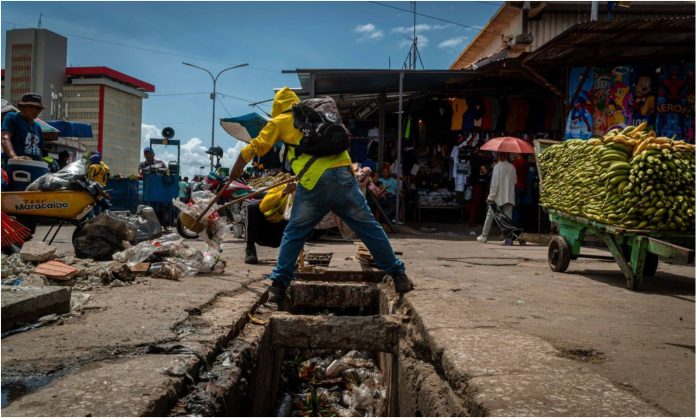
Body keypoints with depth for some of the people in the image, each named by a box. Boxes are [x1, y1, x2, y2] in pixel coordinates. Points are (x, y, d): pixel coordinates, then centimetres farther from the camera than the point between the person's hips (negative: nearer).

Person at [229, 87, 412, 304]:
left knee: (293, 234, 14)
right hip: (344, 176, 3)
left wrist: (238, 168, 36)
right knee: (370, 228, 11)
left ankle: (279, 284, 15)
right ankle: (398, 275, 17)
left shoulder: (280, 121, 18)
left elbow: (256, 146, 20)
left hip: (314, 183, -3)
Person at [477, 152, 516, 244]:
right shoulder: (512, 167, 3)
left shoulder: (497, 167, -11)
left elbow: (495, 183, -13)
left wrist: (491, 196, -10)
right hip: (509, 197, 4)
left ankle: (484, 236, 13)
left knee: (490, 215, 8)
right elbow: (515, 180, 11)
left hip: (498, 196, -3)